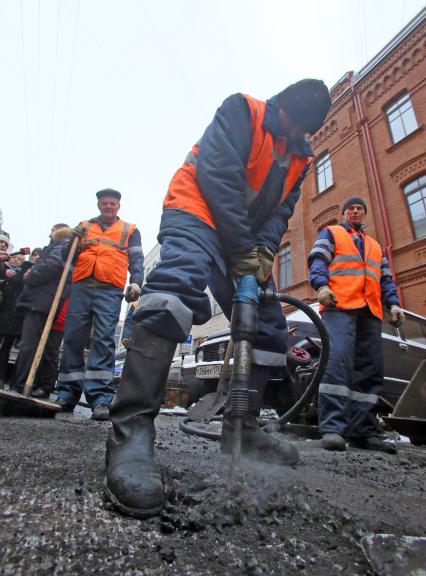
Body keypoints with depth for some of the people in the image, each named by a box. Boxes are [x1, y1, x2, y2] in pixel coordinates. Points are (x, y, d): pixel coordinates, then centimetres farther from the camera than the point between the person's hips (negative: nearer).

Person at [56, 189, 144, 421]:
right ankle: (67, 394, 10)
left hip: (110, 290, -3)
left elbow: (136, 259, 9)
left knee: (104, 339, -13)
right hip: (81, 286, 3)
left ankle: (100, 398, -15)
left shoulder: (130, 230, 19)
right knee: (72, 338, 0)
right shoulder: (84, 226, 26)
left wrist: (136, 281, -9)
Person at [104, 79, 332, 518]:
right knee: (178, 284, -39)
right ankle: (132, 428, -38)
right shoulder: (242, 110, 0)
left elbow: (281, 210, 11)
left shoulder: (298, 156, 19)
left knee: (268, 329, 0)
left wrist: (263, 250, -11)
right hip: (198, 211, -7)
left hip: (247, 244, 8)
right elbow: (217, 174, -15)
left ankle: (241, 431, 11)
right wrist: (243, 250, -20)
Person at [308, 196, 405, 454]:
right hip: (340, 307, -5)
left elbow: (386, 279, 28)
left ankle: (363, 430, 3)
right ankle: (332, 428, -22)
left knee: (371, 371, -2)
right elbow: (317, 259, 3)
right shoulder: (331, 233, 21)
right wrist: (321, 285, -16)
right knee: (338, 360, -22)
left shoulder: (375, 245, 34)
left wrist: (393, 303, 9)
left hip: (371, 312, 6)